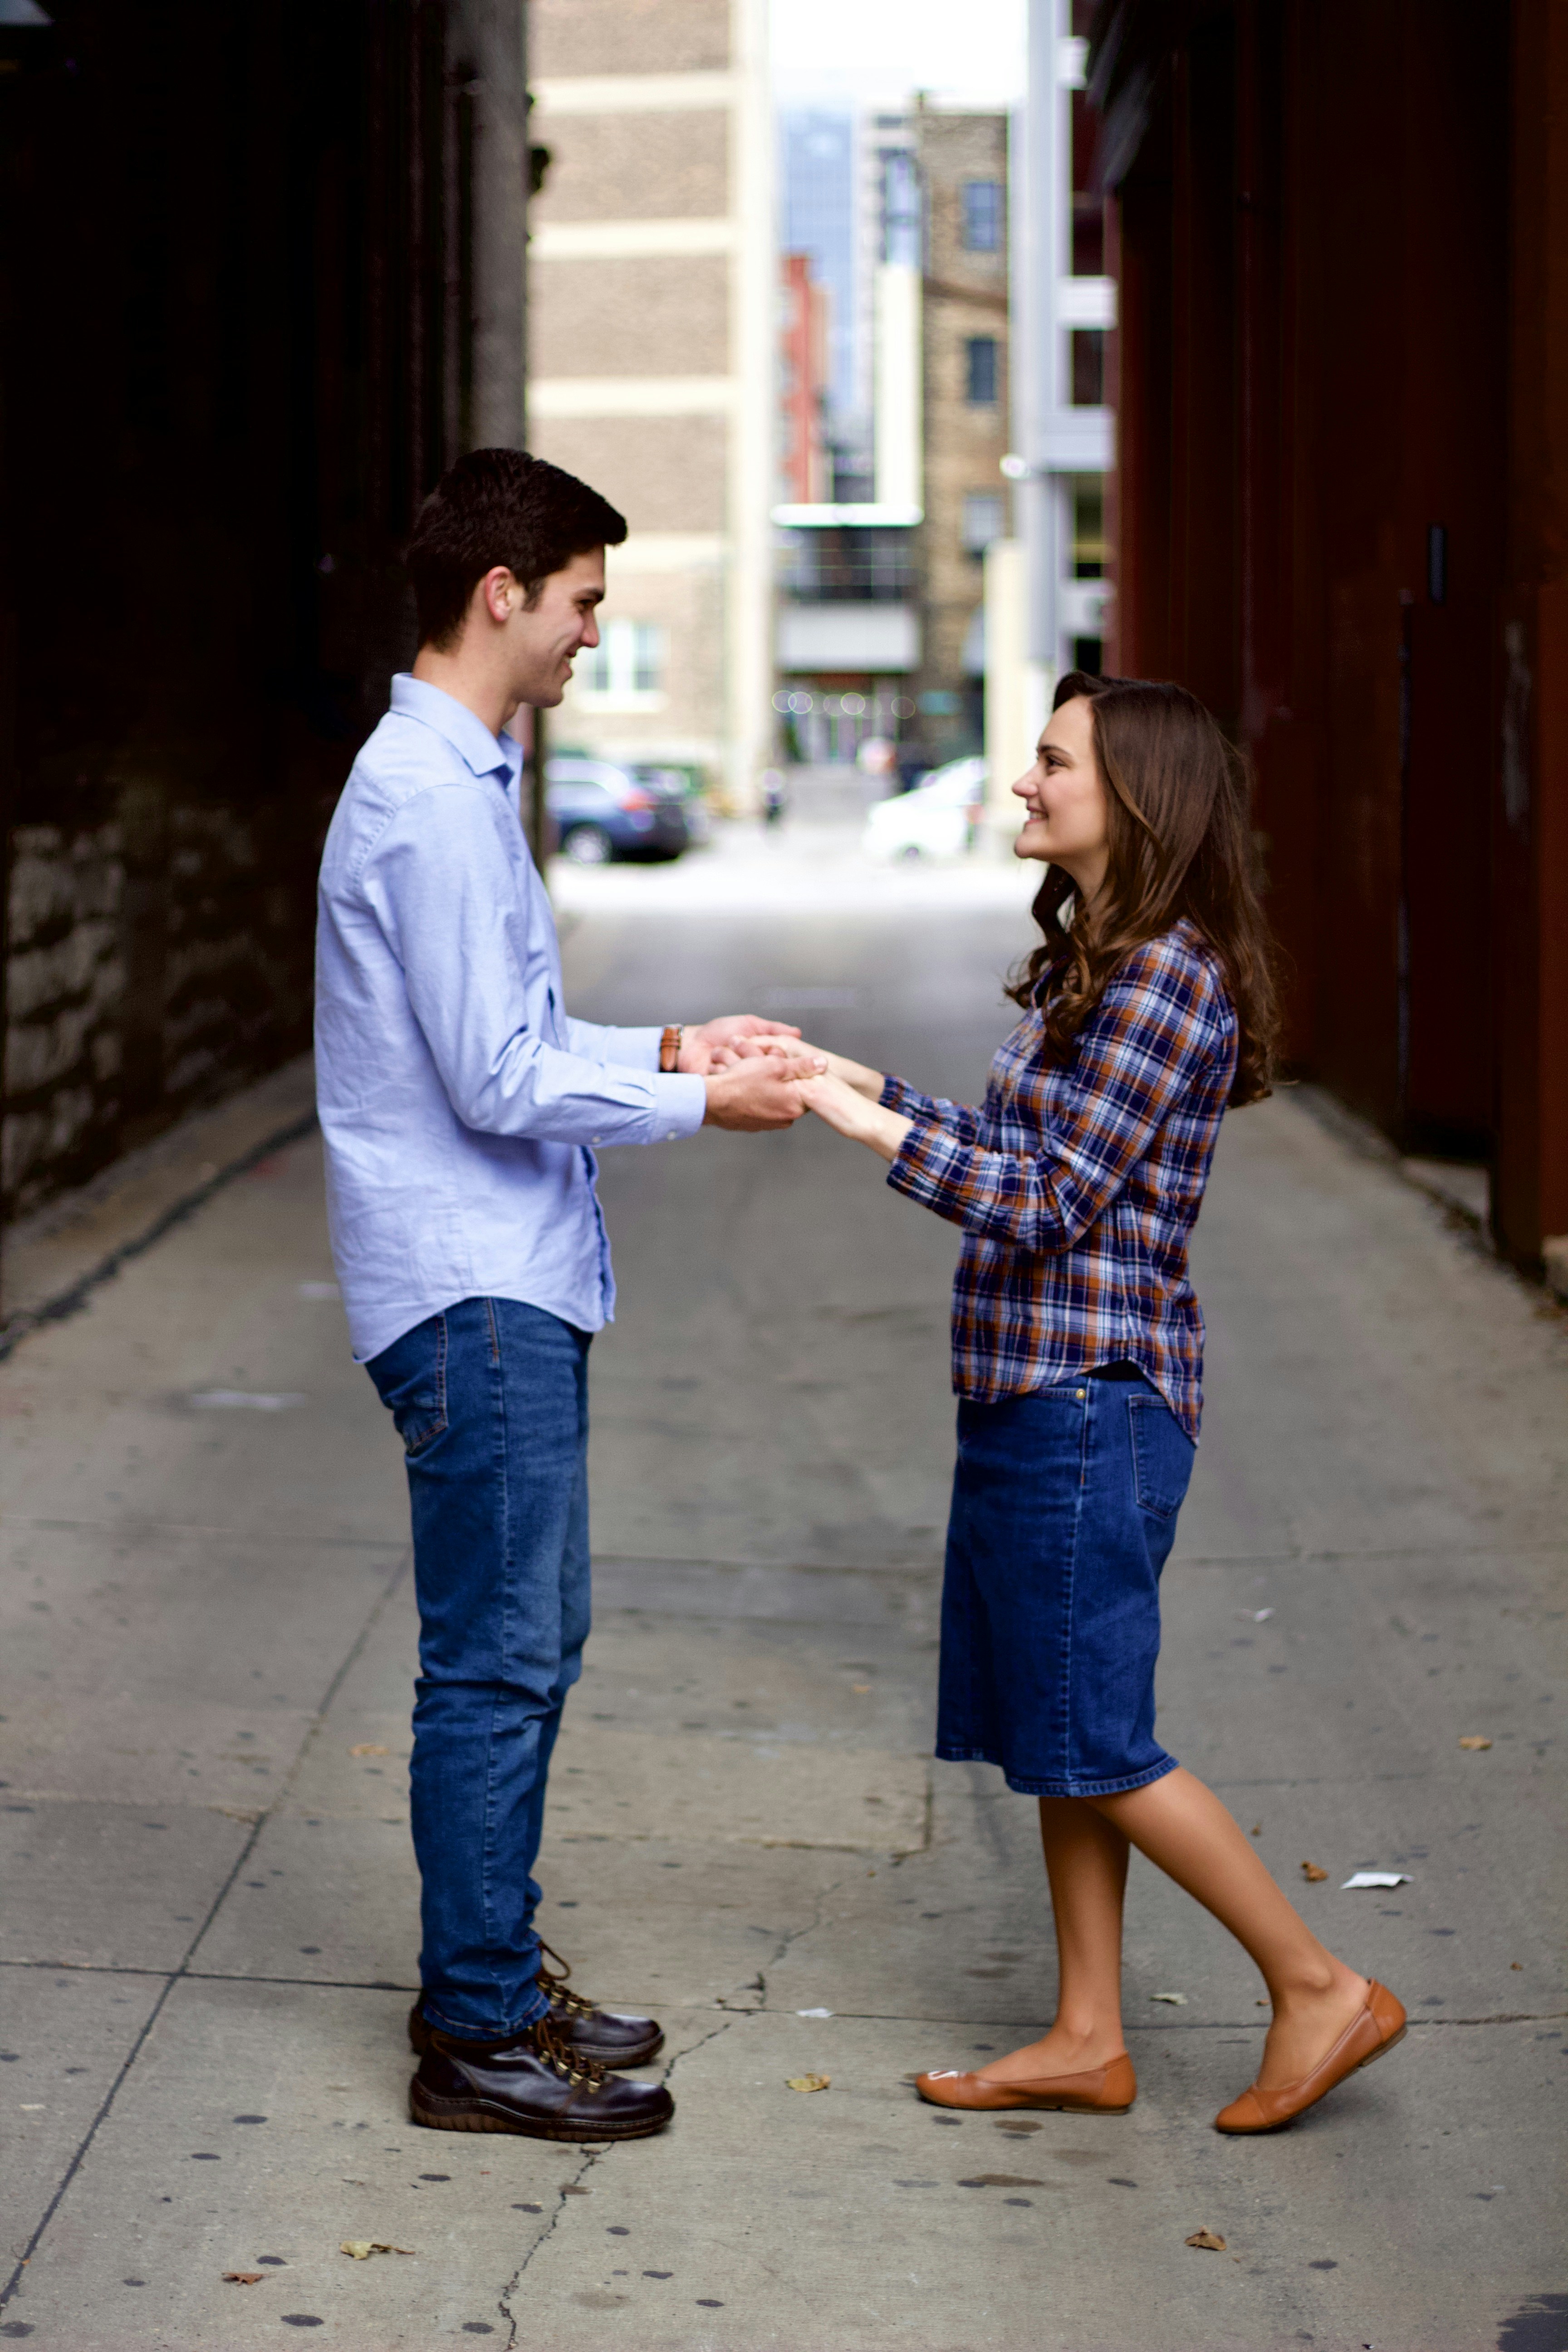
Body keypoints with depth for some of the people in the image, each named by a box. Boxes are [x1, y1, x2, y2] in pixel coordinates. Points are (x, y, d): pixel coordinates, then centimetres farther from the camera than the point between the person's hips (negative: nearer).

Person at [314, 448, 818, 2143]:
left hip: (510, 1288, 10)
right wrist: (698, 1103, -11)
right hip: (475, 1297, -10)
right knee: (495, 1663, -4)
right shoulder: (432, 804, -18)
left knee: (530, 1645, 16)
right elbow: (500, 1082, -20)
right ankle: (480, 2038, 5)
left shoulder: (453, 781, 15)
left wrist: (666, 1047, 12)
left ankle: (494, 1982, 25)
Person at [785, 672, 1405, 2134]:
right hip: (1032, 1396, 10)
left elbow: (1048, 1199, -19)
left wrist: (861, 1122, -20)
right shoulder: (1090, 964, 13)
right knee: (1052, 1736, 13)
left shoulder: (1168, 978, -17)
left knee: (1092, 1740, -3)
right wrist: (853, 1077, 14)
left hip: (1091, 1401, -10)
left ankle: (1318, 1987, 8)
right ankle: (1089, 2039, 20)